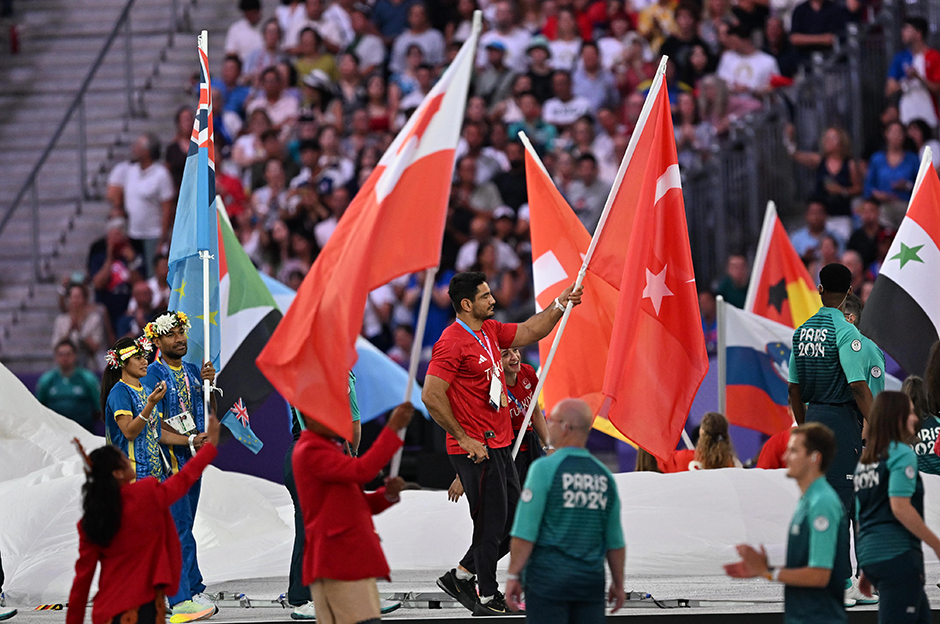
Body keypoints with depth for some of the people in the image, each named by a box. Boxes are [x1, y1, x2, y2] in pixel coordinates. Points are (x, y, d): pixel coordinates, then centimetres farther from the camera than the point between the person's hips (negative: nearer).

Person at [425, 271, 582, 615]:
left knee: (513, 523, 13)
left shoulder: (489, 330, 11)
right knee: (491, 525, -3)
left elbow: (529, 332, 25)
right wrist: (464, 438, -17)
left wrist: (559, 306, 13)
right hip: (476, 450, -9)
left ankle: (459, 577, 23)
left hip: (499, 445, 9)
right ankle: (487, 598, 8)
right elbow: (431, 396, -20)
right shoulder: (452, 342, -16)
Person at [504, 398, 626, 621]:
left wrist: (513, 576, -5)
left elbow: (525, 533, -11)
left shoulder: (545, 468, -8)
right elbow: (615, 540, 11)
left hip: (548, 576, -5)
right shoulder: (604, 476, 8)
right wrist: (618, 583, 21)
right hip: (591, 579, 5)